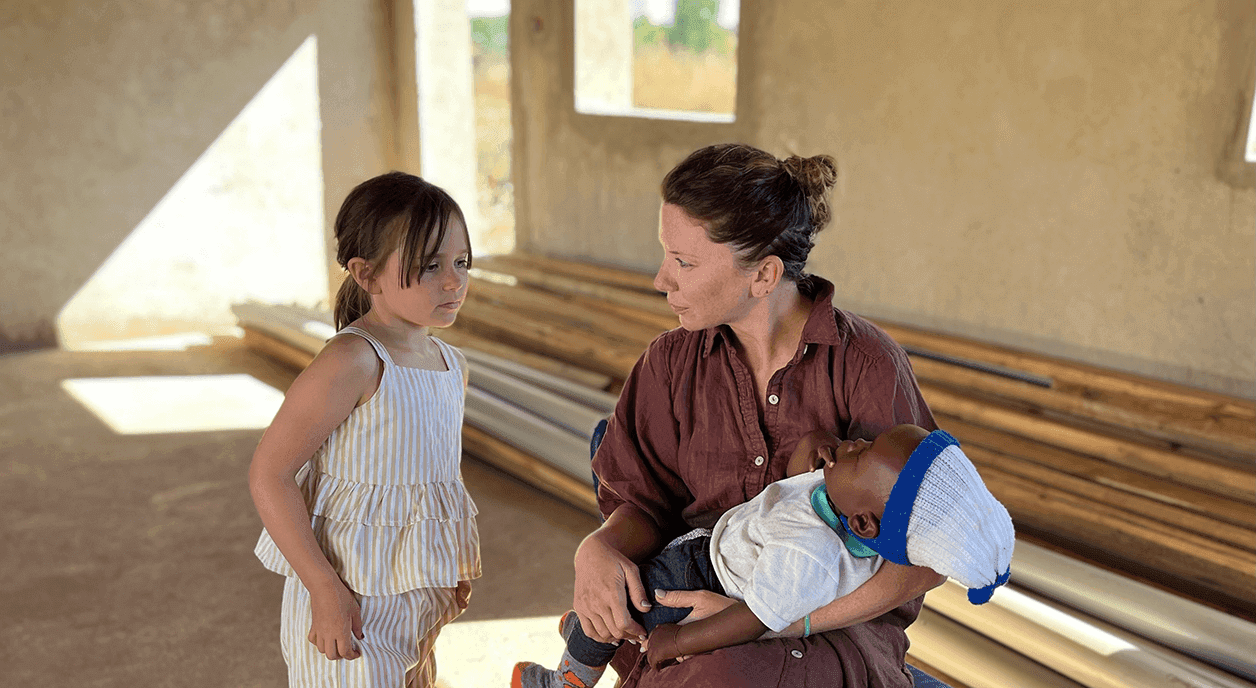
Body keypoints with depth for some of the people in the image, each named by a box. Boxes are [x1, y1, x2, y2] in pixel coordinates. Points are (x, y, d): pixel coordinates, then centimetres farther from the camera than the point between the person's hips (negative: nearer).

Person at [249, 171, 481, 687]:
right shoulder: (352, 361, -21)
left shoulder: (452, 365, 4)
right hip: (347, 603, -7)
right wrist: (325, 588, -22)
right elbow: (269, 474, -20)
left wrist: (457, 573, 16)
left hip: (415, 601, 8)